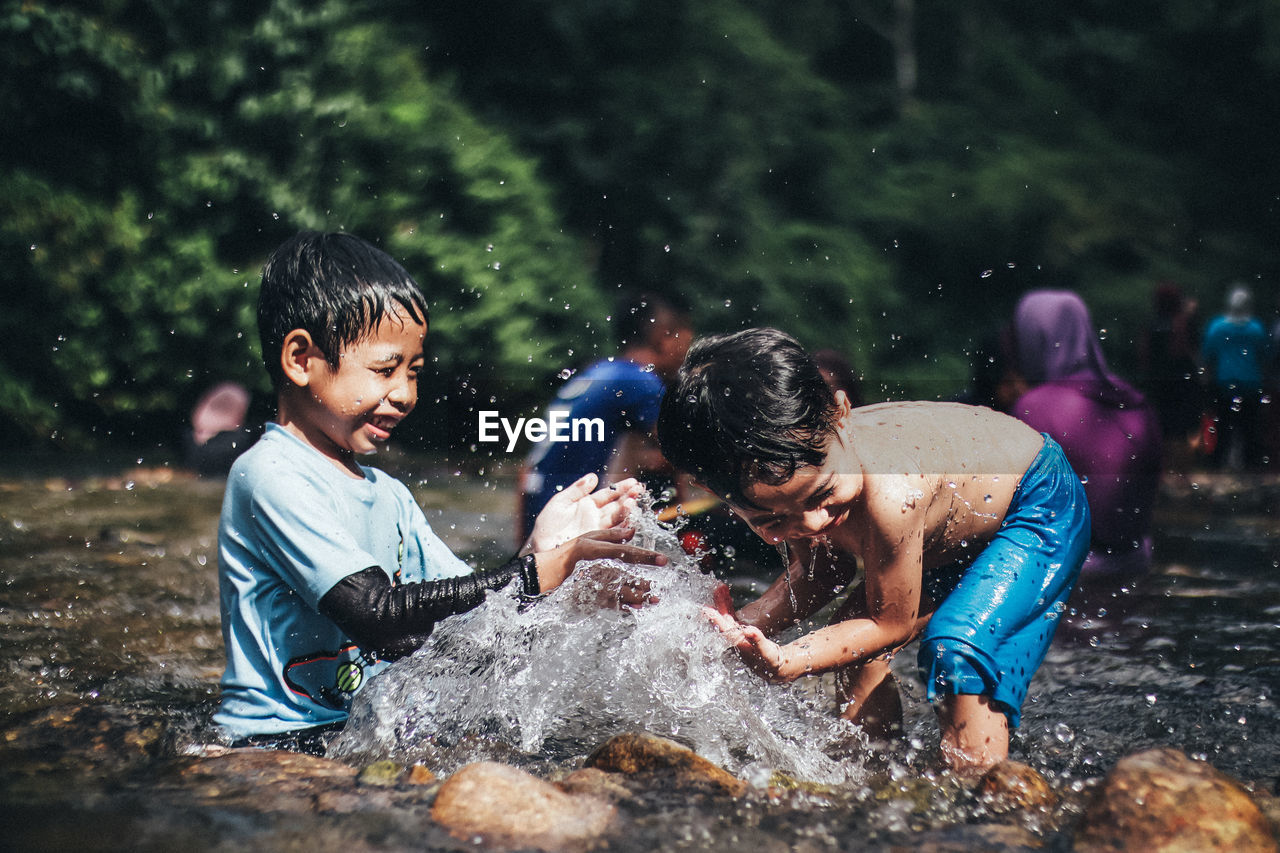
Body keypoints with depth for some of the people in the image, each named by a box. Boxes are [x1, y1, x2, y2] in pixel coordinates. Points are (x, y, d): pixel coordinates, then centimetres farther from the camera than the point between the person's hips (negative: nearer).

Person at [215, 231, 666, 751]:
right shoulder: (268, 477, -13)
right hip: (279, 743, -8)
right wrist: (538, 575, -26)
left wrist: (542, 551, -8)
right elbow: (375, 612, -24)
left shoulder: (389, 496, 15)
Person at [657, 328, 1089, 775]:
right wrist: (741, 630, -21)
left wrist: (786, 662, -40)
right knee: (852, 642, 3)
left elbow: (891, 624, -28)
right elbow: (821, 569, -4)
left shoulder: (890, 497, -46)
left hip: (1041, 507, -8)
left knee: (959, 649, -26)